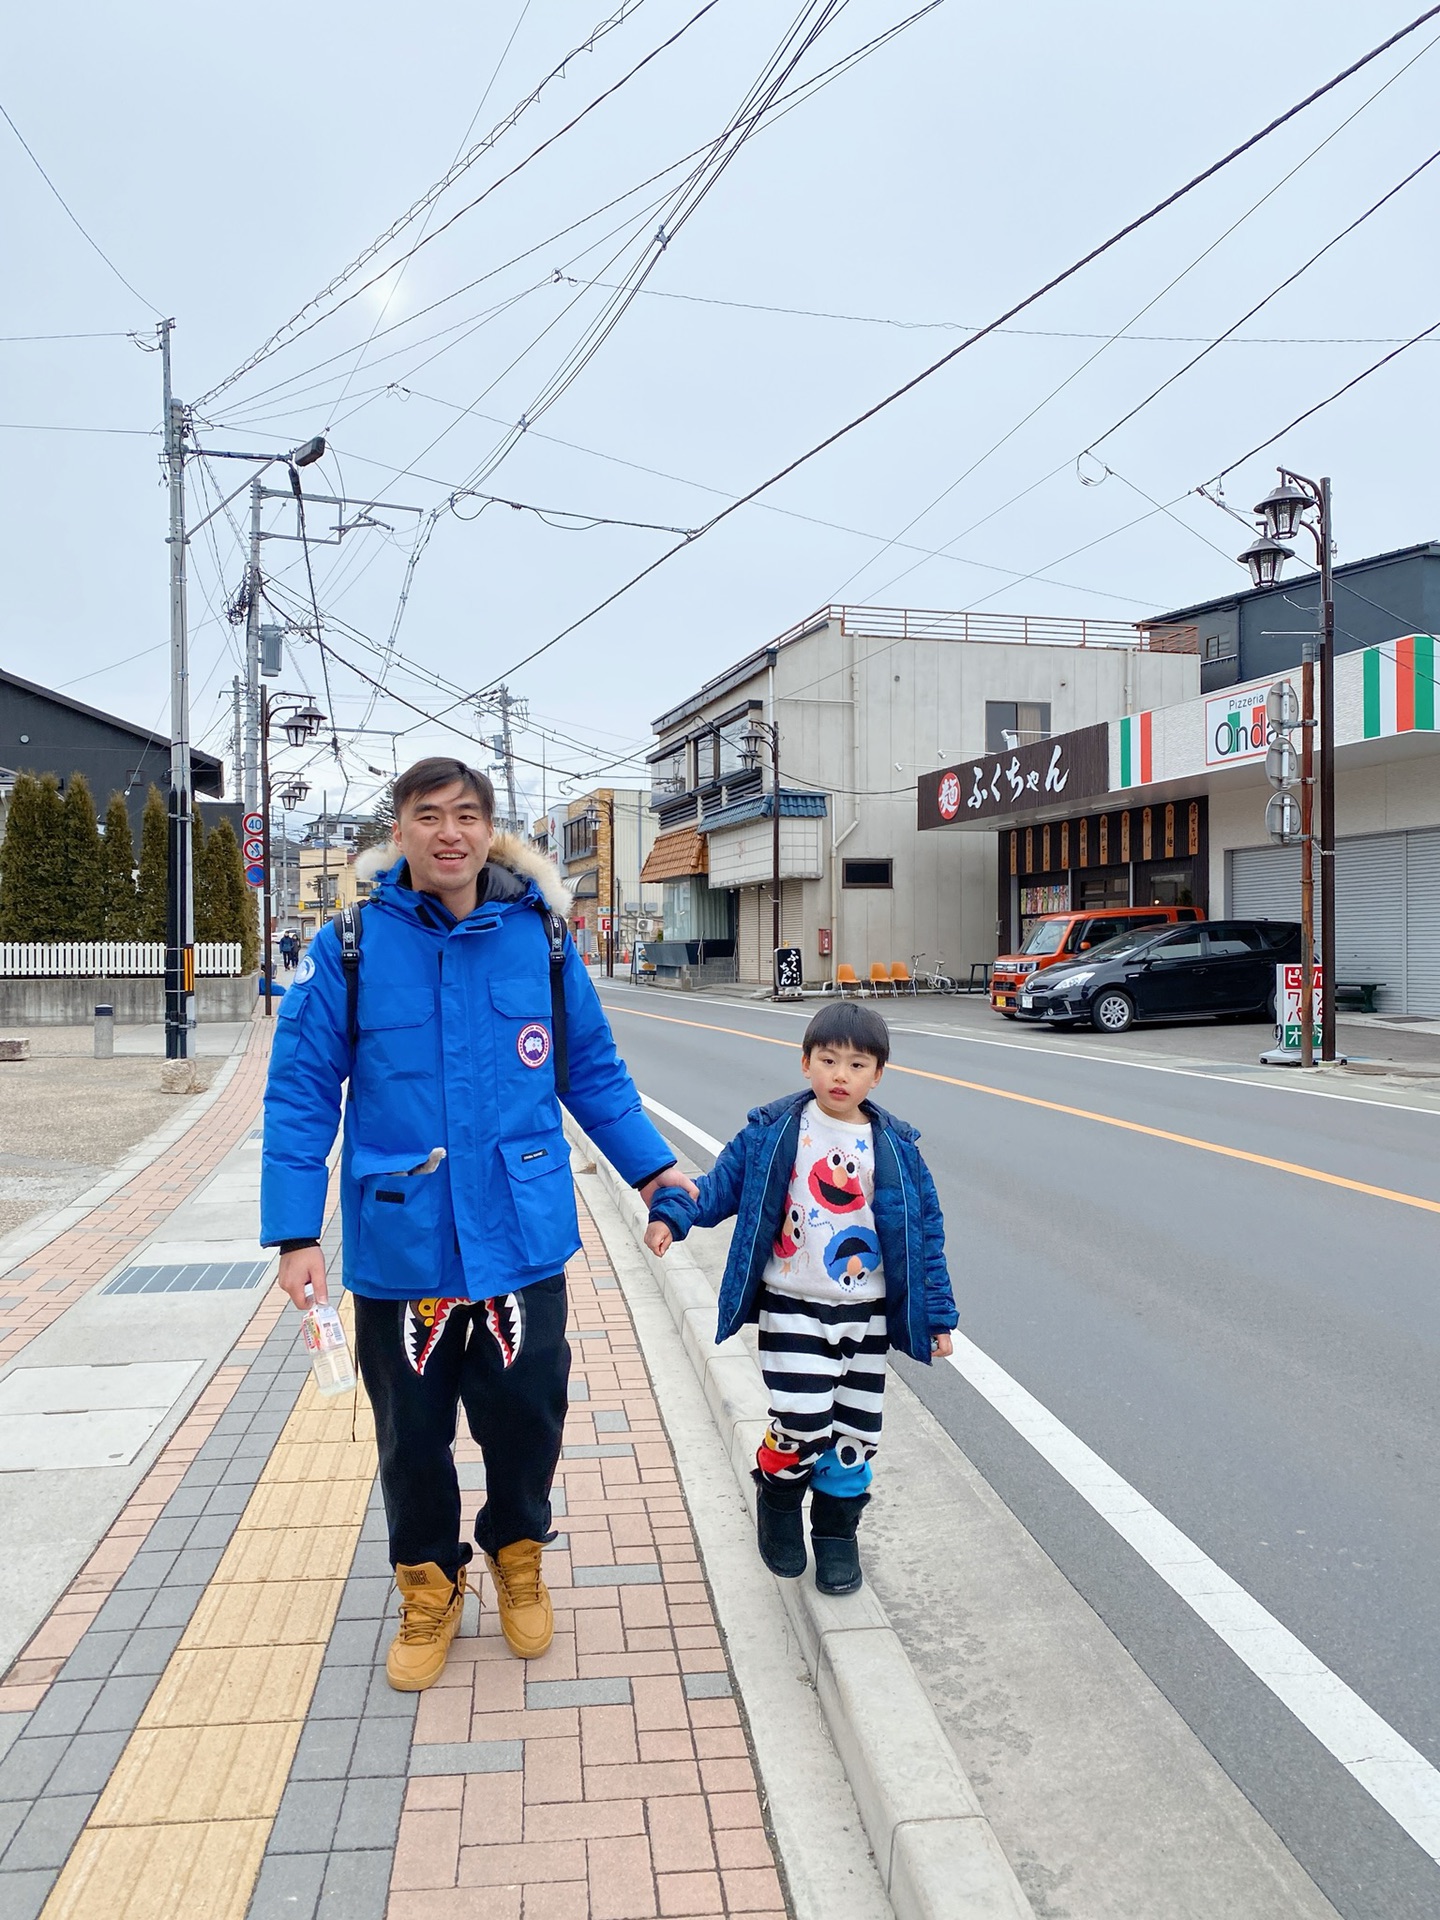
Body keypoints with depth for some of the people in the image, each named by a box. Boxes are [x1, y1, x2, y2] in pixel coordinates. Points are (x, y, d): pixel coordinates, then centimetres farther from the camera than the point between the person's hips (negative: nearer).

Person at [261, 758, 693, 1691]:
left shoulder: (542, 939, -2)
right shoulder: (350, 947, -6)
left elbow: (594, 1071, 8)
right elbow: (302, 1094, -5)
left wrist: (653, 1166, 8)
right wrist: (295, 1234, -9)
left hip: (522, 1238, 1)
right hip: (400, 1247, 0)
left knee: (527, 1417, 12)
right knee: (413, 1433, 15)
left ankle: (518, 1555, 43)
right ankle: (430, 1587, 41)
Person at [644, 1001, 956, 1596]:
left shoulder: (894, 1147, -2)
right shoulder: (773, 1132, -6)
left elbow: (925, 1229, 4)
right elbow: (721, 1184, -1)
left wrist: (938, 1313, 5)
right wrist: (670, 1214, -19)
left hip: (866, 1313, 3)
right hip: (792, 1308, -2)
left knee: (855, 1431, 9)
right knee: (802, 1425, -10)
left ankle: (836, 1531, 33)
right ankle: (777, 1499, 23)